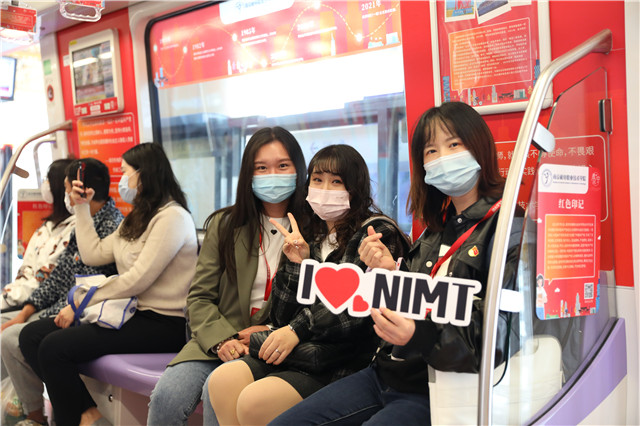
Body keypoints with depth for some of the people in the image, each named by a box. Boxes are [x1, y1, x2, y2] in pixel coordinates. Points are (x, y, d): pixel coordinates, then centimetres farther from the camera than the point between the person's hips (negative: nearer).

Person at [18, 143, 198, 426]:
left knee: (55, 346, -21)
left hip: (162, 323, -10)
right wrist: (82, 208, 16)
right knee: (31, 334, -1)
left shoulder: (172, 217, -13)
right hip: (130, 312, 10)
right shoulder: (136, 219, 21)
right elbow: (94, 254, 13)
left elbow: (138, 279, -18)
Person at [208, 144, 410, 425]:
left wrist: (300, 329, -16)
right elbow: (282, 316, 11)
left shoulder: (379, 234, -2)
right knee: (222, 380, -16)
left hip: (348, 358, -6)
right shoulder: (307, 235, 17)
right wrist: (296, 265, -5)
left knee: (255, 401, -25)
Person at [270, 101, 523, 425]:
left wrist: (420, 335, -32)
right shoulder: (437, 227, 14)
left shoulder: (508, 229, -10)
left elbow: (499, 335, -19)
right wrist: (389, 273, -2)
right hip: (387, 373, 8)